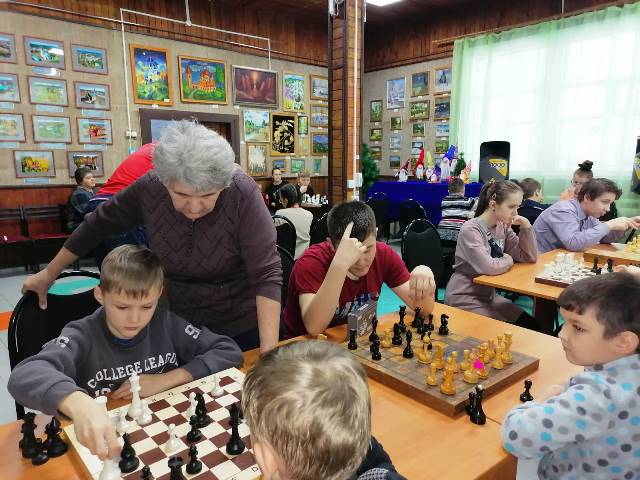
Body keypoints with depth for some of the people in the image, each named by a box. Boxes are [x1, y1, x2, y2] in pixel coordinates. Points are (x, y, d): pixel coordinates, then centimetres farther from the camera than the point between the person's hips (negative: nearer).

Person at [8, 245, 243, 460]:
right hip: (105, 447, -1)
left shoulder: (166, 324, -6)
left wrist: (165, 380, -15)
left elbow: (230, 352, -7)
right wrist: (79, 404, -49)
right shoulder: (83, 336, -12)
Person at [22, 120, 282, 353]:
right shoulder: (149, 187, -16)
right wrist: (49, 274, 10)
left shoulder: (242, 193, -25)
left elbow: (267, 274, -27)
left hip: (240, 326, -2)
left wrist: (269, 352, -34)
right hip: (175, 322, 2)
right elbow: (99, 224, 1)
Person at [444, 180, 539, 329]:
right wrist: (508, 259, -11)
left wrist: (526, 227, -8)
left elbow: (529, 257, 4)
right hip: (464, 298, -8)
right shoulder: (470, 229, -22)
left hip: (488, 294, 8)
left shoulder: (503, 227, 3)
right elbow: (489, 268, -32)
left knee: (532, 327, 1)